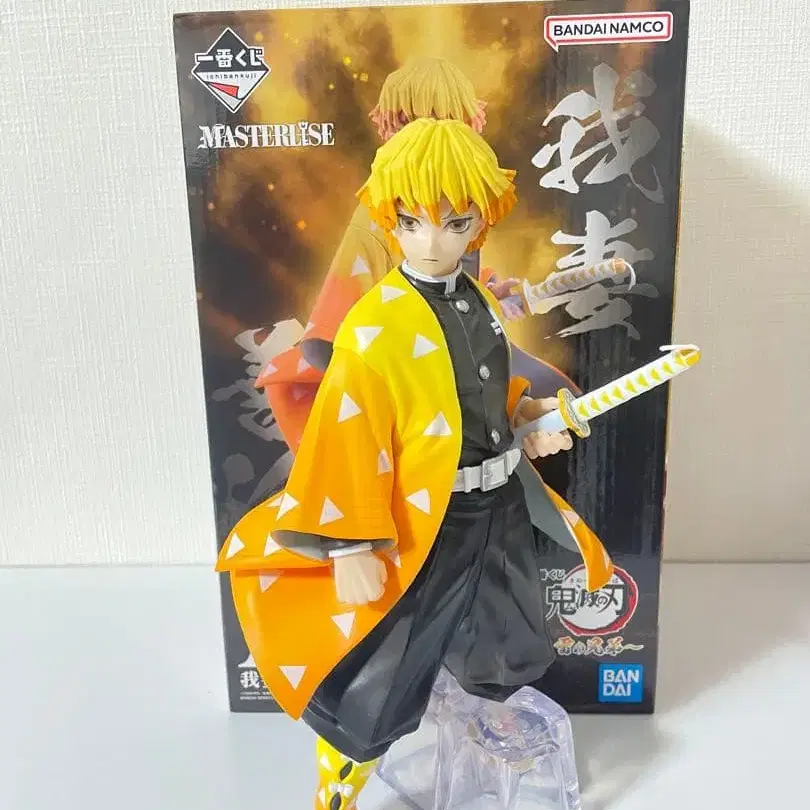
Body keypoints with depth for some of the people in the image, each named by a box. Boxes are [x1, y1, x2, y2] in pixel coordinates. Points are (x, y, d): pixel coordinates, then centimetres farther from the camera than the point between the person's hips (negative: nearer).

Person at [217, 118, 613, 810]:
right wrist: (353, 551, -19)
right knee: (371, 692, 3)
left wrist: (528, 419, -1)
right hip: (422, 530, -7)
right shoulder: (374, 329, -22)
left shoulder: (484, 305, 0)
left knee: (503, 660, 26)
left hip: (501, 512, 7)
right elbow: (347, 443, -20)